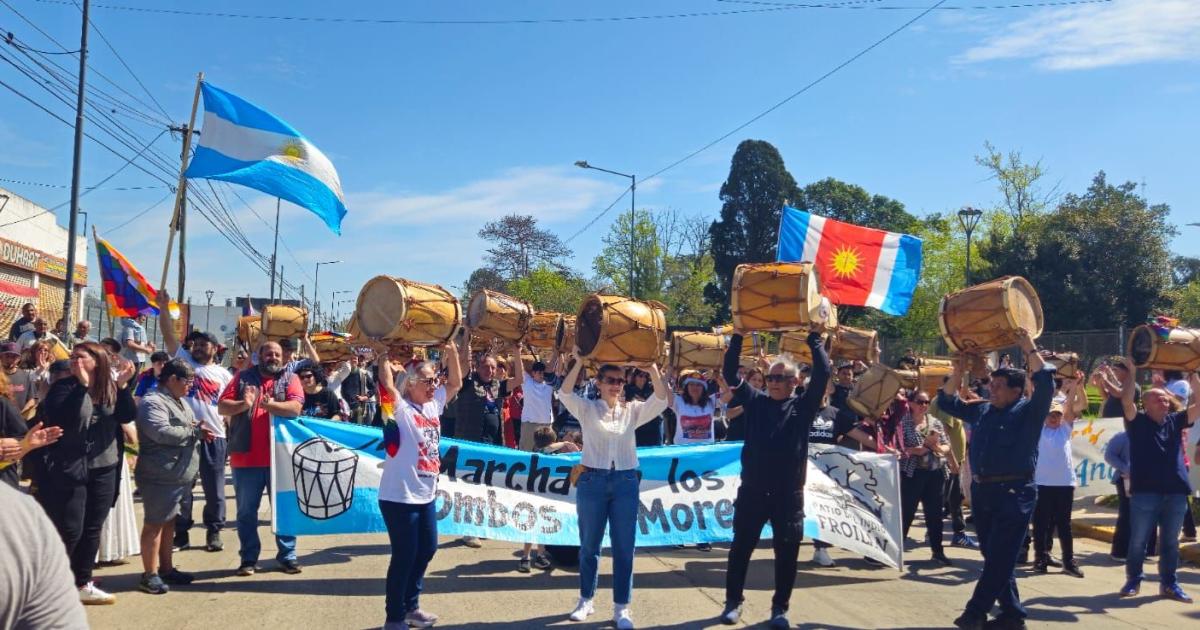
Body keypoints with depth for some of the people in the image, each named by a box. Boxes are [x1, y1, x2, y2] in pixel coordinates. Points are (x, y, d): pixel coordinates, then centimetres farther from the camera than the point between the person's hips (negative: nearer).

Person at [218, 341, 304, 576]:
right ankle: (249, 558, 17)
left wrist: (271, 405, -27)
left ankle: (287, 556, 16)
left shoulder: (290, 379, 4)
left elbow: (295, 407, -11)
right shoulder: (243, 377, 7)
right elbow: (222, 406, 1)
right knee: (246, 511, 8)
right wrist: (243, 404, -18)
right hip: (246, 457, 1)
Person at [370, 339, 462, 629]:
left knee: (427, 549, 18)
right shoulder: (400, 407, -13)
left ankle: (410, 606, 35)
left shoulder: (434, 404, 8)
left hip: (426, 494, 8)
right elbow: (387, 385, -31)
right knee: (404, 556, -1)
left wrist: (452, 351, 5)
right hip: (400, 496, -8)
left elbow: (456, 382, 14)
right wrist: (383, 354, -26)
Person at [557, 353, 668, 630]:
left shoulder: (633, 410, 7)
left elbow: (660, 401, -8)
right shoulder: (587, 409, 3)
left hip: (625, 482, 1)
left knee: (624, 547, 3)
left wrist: (653, 369, -22)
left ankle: (621, 607, 13)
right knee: (589, 545, 10)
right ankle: (586, 599, 26)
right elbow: (565, 393, -14)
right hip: (592, 481, -1)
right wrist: (578, 363, -25)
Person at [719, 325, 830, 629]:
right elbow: (730, 373, 2)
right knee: (741, 549, 9)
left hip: (789, 495, -1)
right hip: (752, 491, 1)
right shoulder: (755, 401, 7)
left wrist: (814, 337, -5)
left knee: (786, 554, 7)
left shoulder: (803, 406, 3)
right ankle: (733, 601, 24)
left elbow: (823, 373, -6)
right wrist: (738, 336, -4)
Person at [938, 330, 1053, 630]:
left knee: (999, 557, -6)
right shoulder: (981, 410, 14)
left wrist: (1030, 349, -13)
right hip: (982, 492, 7)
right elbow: (947, 402, 22)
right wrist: (958, 371, 10)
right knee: (994, 557, 10)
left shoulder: (1028, 412, -2)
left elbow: (1045, 383, -17)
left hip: (1014, 493, -6)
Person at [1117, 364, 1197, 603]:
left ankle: (1169, 584, 20)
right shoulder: (1138, 422, 1)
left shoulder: (1175, 421, 12)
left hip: (1176, 492, 4)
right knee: (1138, 541, 2)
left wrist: (1195, 379, 1)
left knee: (1170, 541, 11)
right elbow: (1126, 400, -15)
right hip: (1145, 491, -4)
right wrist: (1132, 373, -12)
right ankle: (1133, 580, 16)